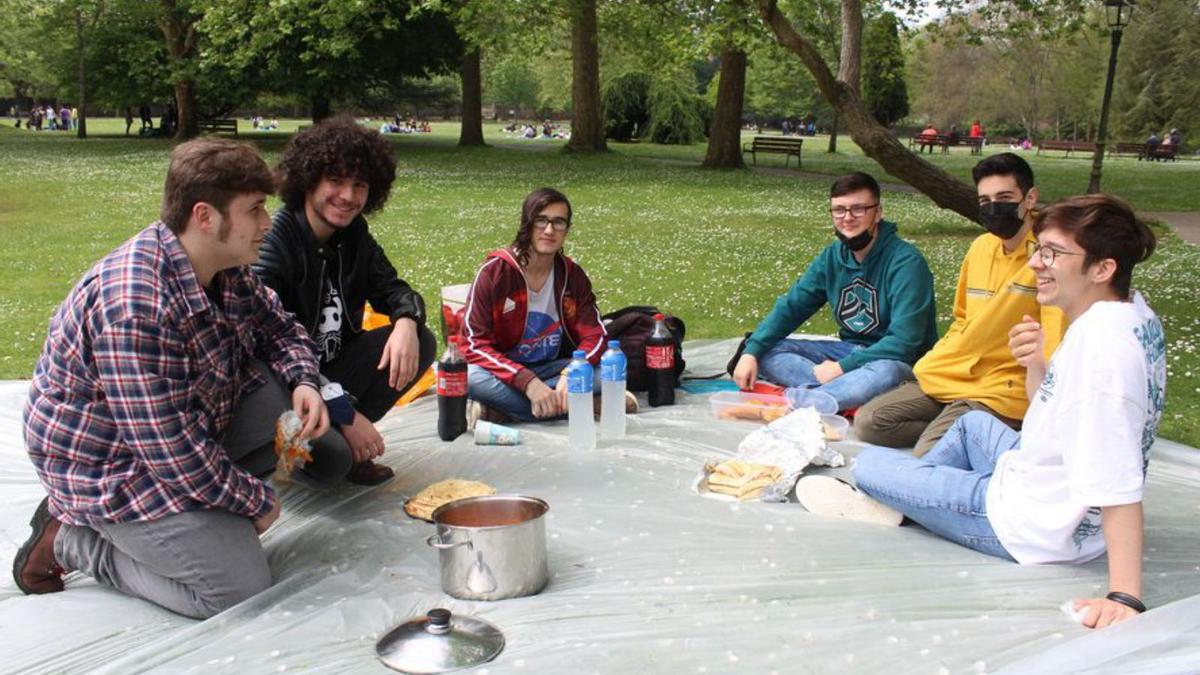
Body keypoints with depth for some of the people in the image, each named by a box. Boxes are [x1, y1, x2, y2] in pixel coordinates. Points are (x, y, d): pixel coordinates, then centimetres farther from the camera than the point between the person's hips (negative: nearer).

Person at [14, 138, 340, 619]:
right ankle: (72, 539, 2)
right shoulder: (137, 307, -34)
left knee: (299, 401, -4)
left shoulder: (225, 266, -6)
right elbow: (173, 451, -31)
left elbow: (279, 330, 10)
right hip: (111, 463, -9)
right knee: (241, 589, -15)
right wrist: (257, 500, -16)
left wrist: (303, 382, -12)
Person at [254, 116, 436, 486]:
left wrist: (407, 321, -19)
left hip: (330, 366, 8)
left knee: (421, 343, -8)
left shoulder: (354, 235, 1)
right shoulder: (272, 242, -21)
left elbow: (392, 289, 9)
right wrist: (346, 412, -29)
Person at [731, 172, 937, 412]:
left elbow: (904, 341, -25)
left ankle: (790, 402, -34)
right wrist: (751, 352, -14)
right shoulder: (832, 258, 1)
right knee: (767, 351, -10)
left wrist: (842, 367, -25)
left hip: (898, 363, -6)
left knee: (885, 373, -42)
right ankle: (843, 396, -29)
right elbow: (790, 307, 1)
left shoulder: (905, 262, -19)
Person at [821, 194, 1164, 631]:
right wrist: (1037, 367, -9)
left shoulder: (1102, 342, -30)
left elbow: (1118, 480, -35)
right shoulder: (1132, 312, 0)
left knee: (868, 464, 3)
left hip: (1036, 527, -10)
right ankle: (896, 499, 36)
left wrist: (1125, 596, -37)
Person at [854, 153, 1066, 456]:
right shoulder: (981, 247, 10)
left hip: (1002, 393, -8)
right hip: (949, 378, 8)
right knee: (868, 422, -1)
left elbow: (1056, 343, -19)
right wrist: (934, 364, 12)